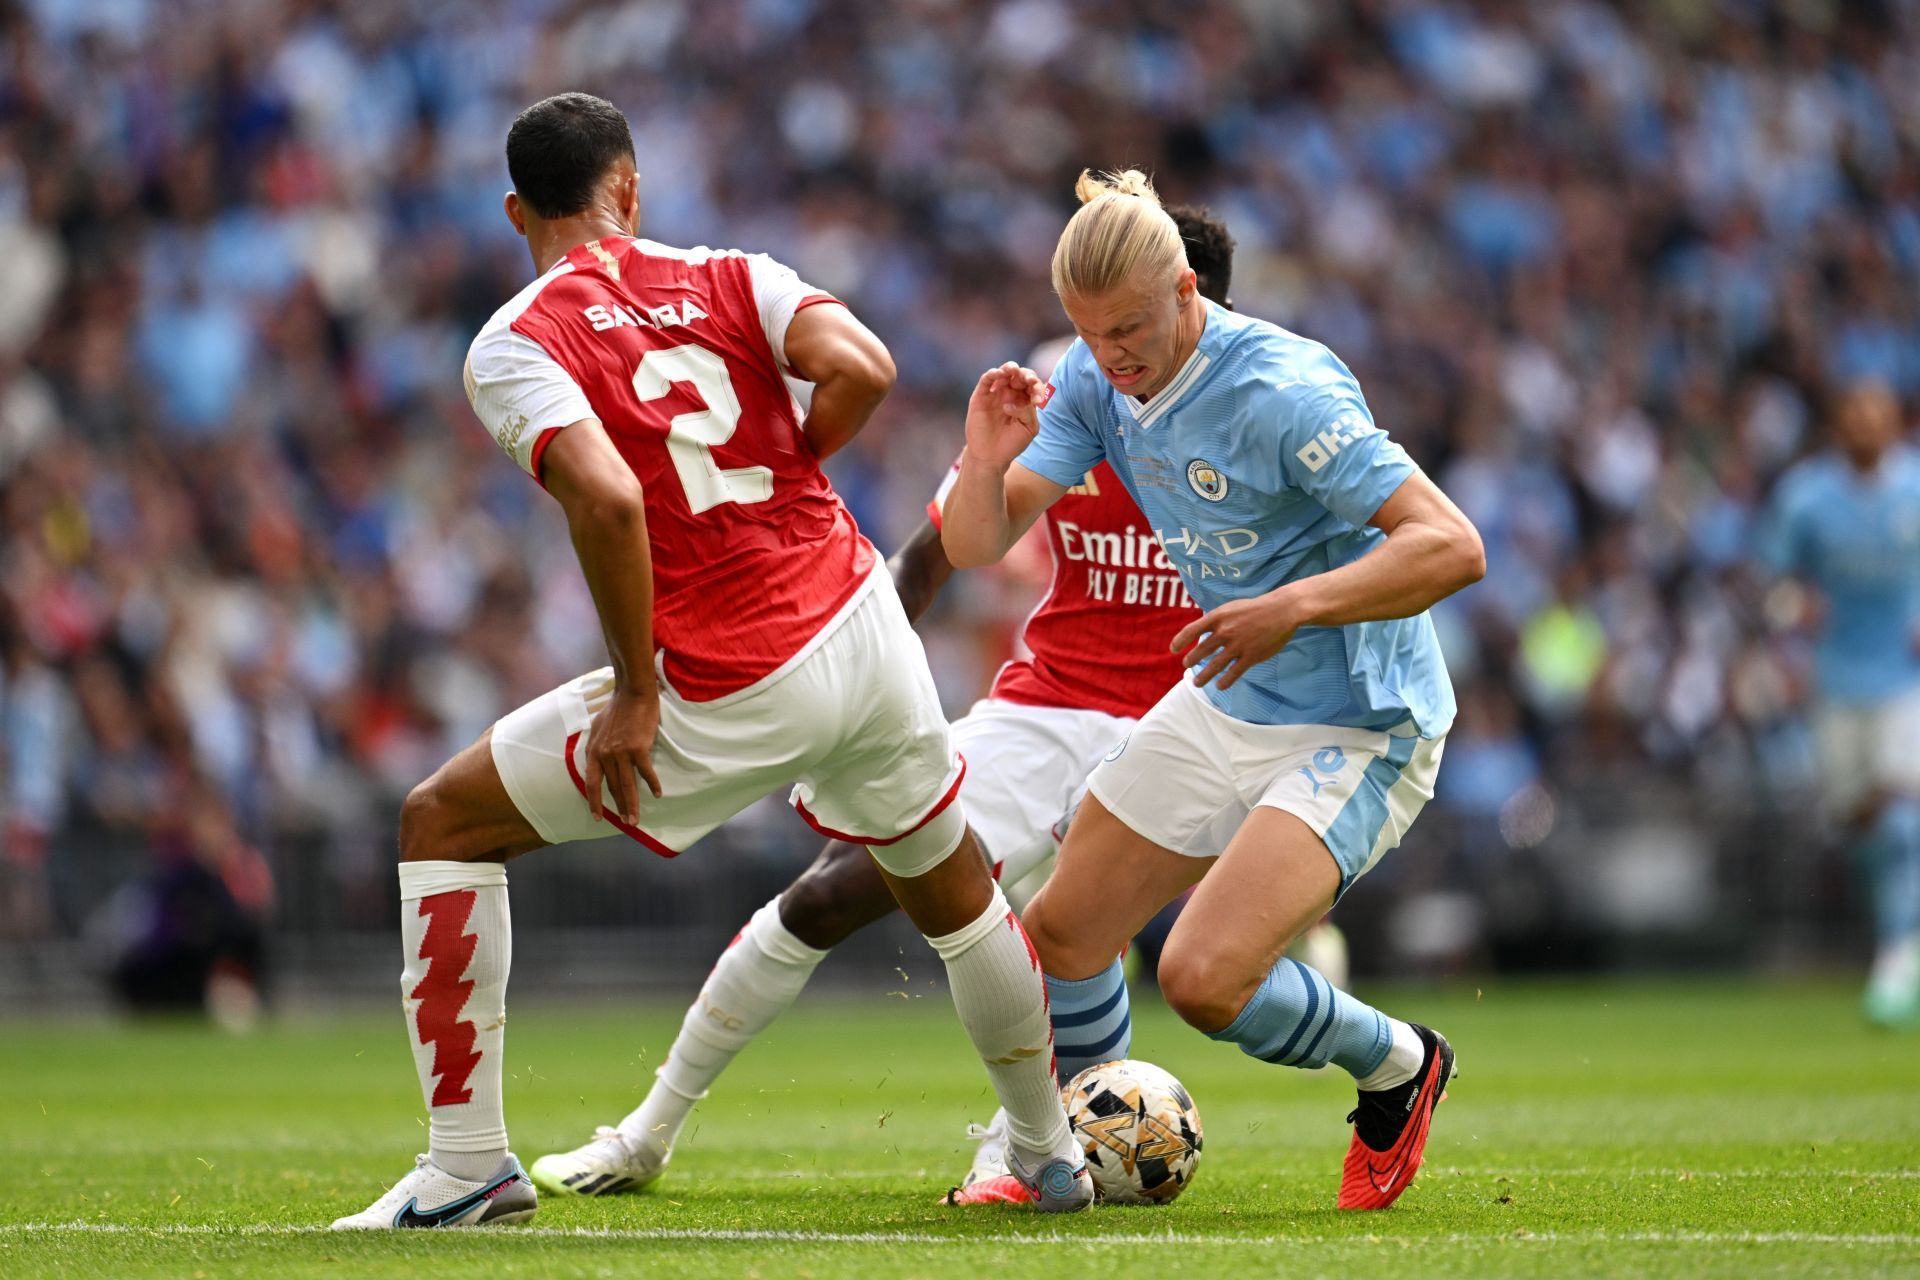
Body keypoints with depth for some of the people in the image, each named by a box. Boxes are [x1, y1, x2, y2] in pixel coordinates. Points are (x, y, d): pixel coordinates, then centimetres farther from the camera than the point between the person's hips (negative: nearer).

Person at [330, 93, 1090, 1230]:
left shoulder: (512, 347, -6)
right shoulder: (726, 278, 7)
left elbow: (606, 497, -23)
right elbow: (863, 368, -10)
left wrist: (634, 691, -14)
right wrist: (784, 473, 8)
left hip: (730, 699, -4)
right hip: (862, 628, 4)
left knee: (444, 823, 10)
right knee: (954, 891, 29)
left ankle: (469, 1166, 6)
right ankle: (1050, 1154, 41)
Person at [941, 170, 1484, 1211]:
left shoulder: (1282, 392, -27)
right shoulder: (1093, 382, -4)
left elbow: (1451, 548, -30)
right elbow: (974, 547, -2)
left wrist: (1294, 607, -39)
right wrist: (987, 458, -23)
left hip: (1359, 729, -8)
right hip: (1222, 706, 8)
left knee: (1202, 977, -21)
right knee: (1061, 933, 9)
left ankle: (1399, 1066, 7)